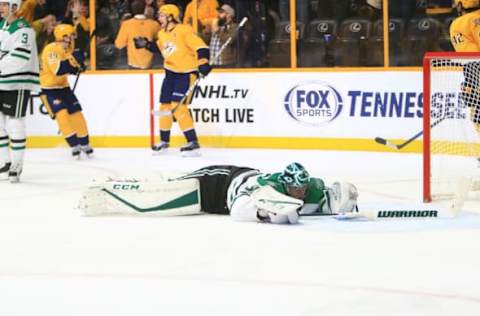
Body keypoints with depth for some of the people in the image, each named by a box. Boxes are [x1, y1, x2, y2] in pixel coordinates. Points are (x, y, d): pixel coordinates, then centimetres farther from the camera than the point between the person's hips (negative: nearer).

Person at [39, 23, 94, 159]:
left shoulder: (68, 49, 4)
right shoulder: (50, 50, -23)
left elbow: (71, 69, 16)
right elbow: (58, 70, -34)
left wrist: (78, 65, -5)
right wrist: (72, 59, -36)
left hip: (63, 87, 8)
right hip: (49, 89, -8)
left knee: (76, 113, 4)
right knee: (62, 114, -20)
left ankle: (84, 143, 18)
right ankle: (74, 145, -13)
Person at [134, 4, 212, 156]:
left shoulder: (184, 30, -17)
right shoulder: (162, 34, 9)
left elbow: (199, 46, -23)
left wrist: (203, 63, -35)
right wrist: (146, 44, 16)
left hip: (186, 73, -8)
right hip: (170, 72, 8)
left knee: (178, 107, -19)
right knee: (165, 106, 12)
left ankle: (193, 143, -16)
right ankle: (164, 142, 28)